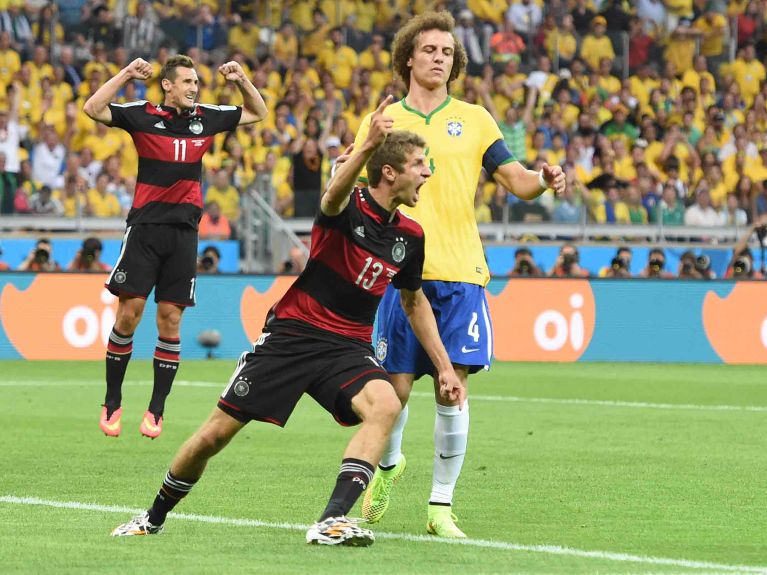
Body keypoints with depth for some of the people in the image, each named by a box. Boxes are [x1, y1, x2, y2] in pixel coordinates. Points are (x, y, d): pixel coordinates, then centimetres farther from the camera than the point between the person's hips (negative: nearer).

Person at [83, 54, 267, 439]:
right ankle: (112, 403, 6)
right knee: (129, 313, -7)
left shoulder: (207, 118, 10)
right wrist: (126, 75, -16)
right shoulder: (143, 115, -1)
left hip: (184, 231, 3)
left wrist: (242, 81, 7)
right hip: (145, 227, -3)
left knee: (170, 320, 0)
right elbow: (93, 108, -13)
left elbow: (257, 113, 23)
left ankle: (156, 410, 7)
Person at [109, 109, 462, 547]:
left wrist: (445, 366, 18)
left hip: (348, 347, 4)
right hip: (292, 334, -4)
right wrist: (368, 146, -59)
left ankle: (333, 521, -35)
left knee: (386, 405, -30)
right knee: (216, 433, -2)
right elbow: (334, 194, -41)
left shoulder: (410, 236, 5)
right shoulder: (349, 207, -13)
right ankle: (154, 519, 23)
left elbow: (415, 301, 22)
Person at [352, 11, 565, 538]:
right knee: (397, 388, -1)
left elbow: (515, 179, 6)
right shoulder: (382, 122, 10)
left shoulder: (474, 119, 11)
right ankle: (388, 465, 30)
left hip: (459, 274, 0)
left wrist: (543, 180, -16)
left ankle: (442, 505, 2)